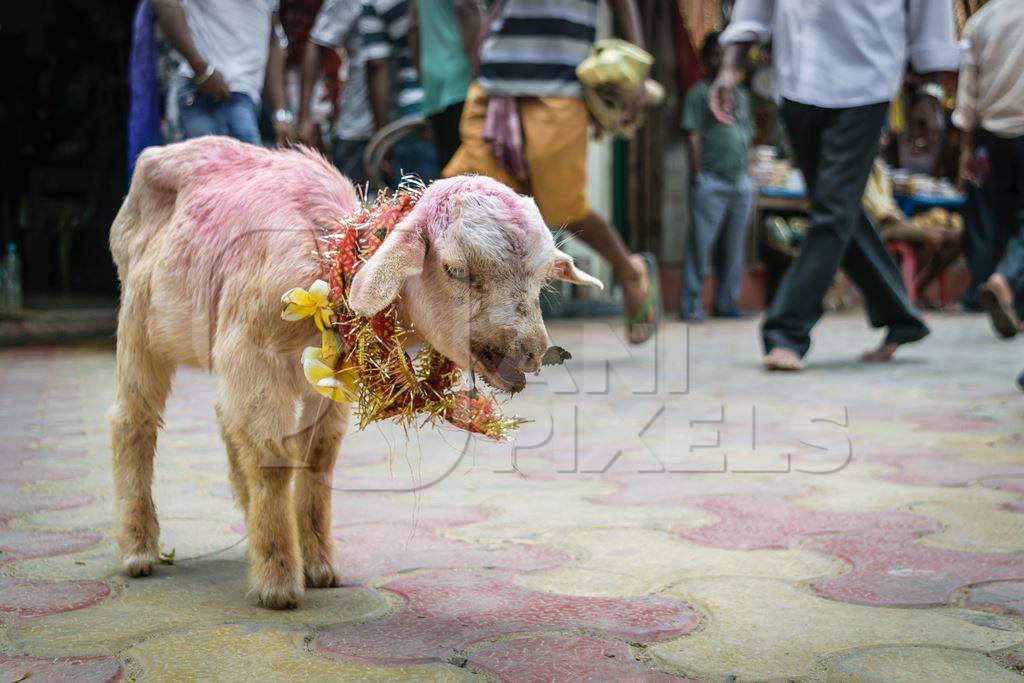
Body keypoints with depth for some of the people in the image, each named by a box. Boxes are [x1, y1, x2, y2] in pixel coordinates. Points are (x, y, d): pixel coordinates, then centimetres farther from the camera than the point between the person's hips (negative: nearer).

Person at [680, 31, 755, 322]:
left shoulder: (741, 95, 17)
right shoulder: (700, 92, 1)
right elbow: (694, 137, -5)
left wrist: (745, 172, 13)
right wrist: (698, 175, -11)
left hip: (741, 181, 6)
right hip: (712, 181, -6)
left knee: (735, 246, 8)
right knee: (701, 243, -6)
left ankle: (726, 302, 15)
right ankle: (691, 304, -1)